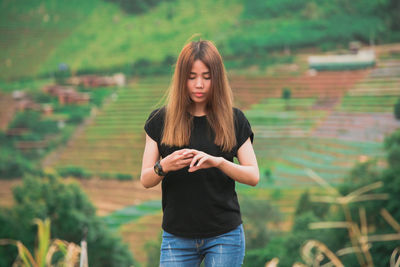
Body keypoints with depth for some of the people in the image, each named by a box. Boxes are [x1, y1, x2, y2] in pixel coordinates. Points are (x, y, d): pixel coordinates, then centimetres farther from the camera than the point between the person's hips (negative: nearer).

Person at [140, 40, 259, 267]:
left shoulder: (233, 120, 2)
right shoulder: (161, 120, 3)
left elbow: (253, 176, -3)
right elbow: (145, 180, 2)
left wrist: (218, 162, -21)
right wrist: (163, 167, -20)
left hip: (224, 235, 0)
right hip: (177, 237, 1)